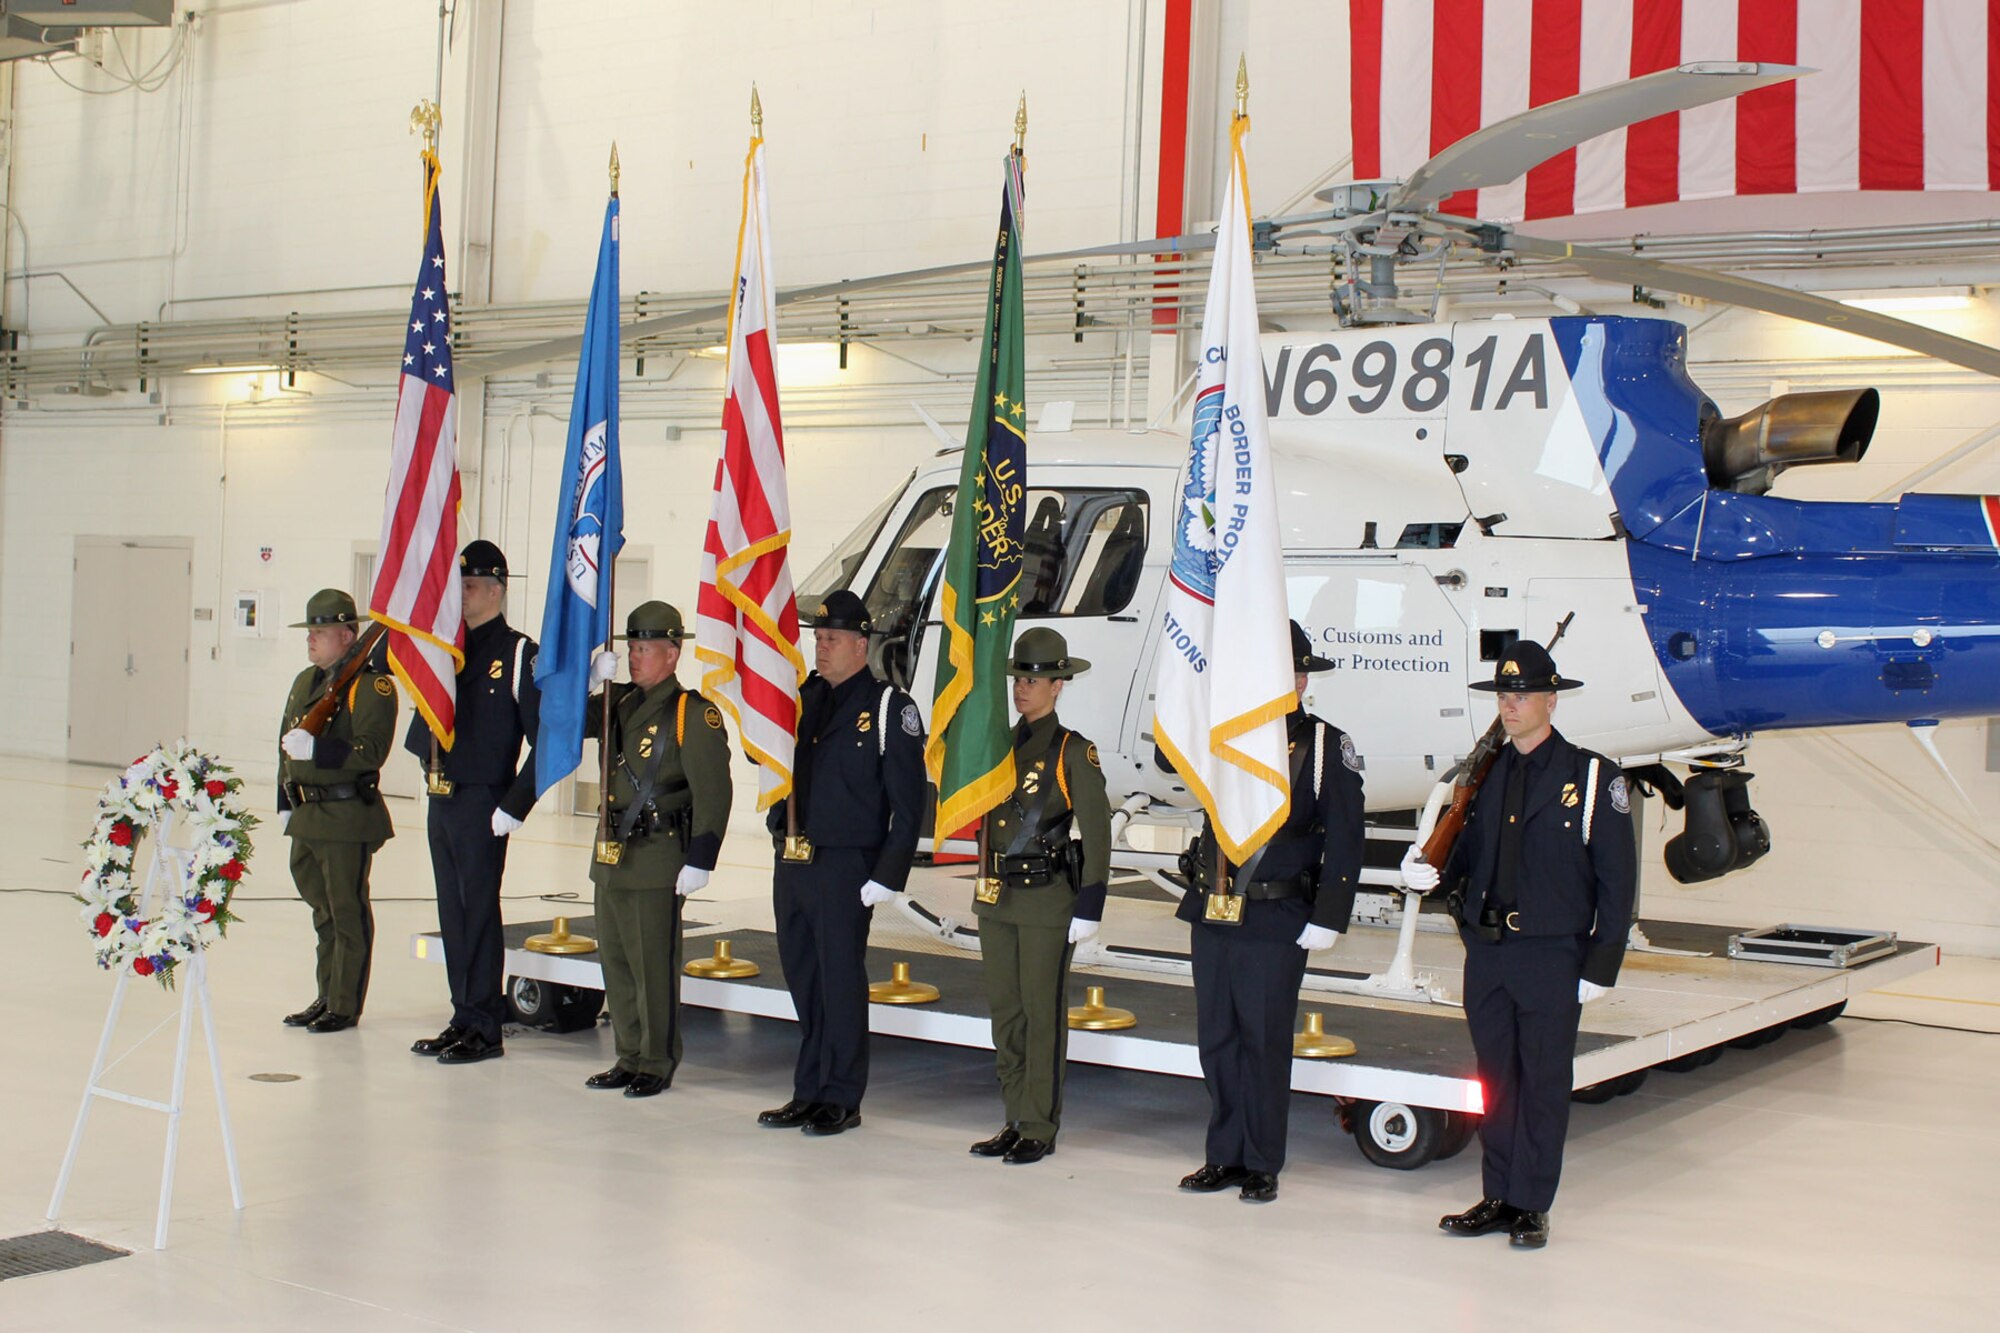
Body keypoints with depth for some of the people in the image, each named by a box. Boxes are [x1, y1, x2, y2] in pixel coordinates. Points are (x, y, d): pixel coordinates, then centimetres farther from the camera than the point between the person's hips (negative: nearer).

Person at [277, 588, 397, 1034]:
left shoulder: (371, 686, -11)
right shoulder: (304, 682, 17)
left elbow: (371, 750, -21)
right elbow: (286, 743, 23)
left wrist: (315, 748, -27)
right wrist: (286, 804, 19)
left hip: (348, 817, -9)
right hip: (306, 815, 9)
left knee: (347, 912, -2)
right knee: (322, 910, 17)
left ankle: (345, 1006, 6)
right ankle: (327, 997, 27)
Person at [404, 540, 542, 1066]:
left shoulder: (519, 654, -10)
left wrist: (514, 807, -16)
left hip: (480, 805, -7)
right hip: (440, 801, 7)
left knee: (478, 912, -2)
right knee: (452, 912, 12)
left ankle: (484, 1029, 6)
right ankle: (463, 1019, 22)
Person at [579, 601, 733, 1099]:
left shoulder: (694, 714, -10)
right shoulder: (620, 704, 14)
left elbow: (713, 793, -14)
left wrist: (699, 861, -18)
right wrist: (592, 682, -3)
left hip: (657, 859, -8)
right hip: (611, 855, 8)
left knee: (654, 966, -2)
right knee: (616, 961, 13)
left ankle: (657, 1065, 9)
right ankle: (629, 1058, 24)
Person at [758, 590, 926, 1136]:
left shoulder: (889, 707, -7)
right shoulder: (803, 698, 13)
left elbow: (908, 801, -9)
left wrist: (889, 873, -14)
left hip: (845, 868, -7)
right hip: (792, 863, 7)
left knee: (841, 983, 0)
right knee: (803, 982, 13)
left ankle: (842, 1100, 11)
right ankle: (810, 1092, 23)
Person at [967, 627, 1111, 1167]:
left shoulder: (1074, 753, -6)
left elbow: (1097, 834, -8)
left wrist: (1089, 907, -12)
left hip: (1046, 901, -6)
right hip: (997, 900, 6)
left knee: (1043, 1015, -1)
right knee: (1005, 1012, 10)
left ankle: (1040, 1128, 6)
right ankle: (1015, 1122, 19)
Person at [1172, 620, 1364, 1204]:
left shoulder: (1326, 746, -5)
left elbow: (1344, 844, -7)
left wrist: (1327, 919, -11)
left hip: (1275, 920, -5)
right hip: (1210, 913, 5)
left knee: (1264, 1043, 3)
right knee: (1217, 1040, 10)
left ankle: (1262, 1164, 15)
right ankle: (1225, 1155, 22)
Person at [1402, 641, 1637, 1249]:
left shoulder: (1592, 777, -5)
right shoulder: (1486, 772, 10)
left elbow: (1617, 878, -5)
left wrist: (1602, 964, -9)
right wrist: (1431, 872, -8)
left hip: (1551, 955, -5)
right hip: (1485, 951, 5)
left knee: (1543, 1082, 4)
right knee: (1496, 1079, 11)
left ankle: (1532, 1205, 14)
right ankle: (1498, 1197, 21)